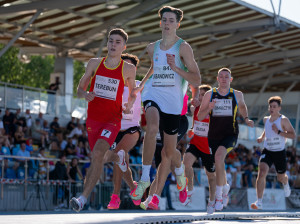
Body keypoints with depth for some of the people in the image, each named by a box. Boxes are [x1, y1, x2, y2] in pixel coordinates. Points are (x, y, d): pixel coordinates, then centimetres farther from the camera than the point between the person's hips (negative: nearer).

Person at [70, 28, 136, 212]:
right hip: (93, 119, 4)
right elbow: (80, 88, 10)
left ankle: (83, 198, -29)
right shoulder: (95, 64, 4)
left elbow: (133, 92, 15)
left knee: (98, 153, -25)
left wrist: (129, 105, -7)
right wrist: (85, 95, -13)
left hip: (112, 120, -4)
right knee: (97, 157, 13)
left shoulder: (128, 69, 0)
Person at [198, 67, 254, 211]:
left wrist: (246, 119, 11)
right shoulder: (210, 94, 2)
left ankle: (219, 195, -24)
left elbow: (242, 106, 28)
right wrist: (209, 108, -17)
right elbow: (199, 117, 1)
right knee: (219, 165, 16)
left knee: (219, 156, -30)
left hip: (230, 134, -2)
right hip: (214, 135, 3)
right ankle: (225, 187, 50)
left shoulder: (237, 95, 5)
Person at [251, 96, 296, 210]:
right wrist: (262, 137, 9)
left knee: (281, 177, 16)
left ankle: (286, 184, 58)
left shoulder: (283, 120, -12)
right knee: (261, 173, -21)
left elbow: (293, 135, -16)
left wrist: (278, 132, -25)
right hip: (267, 151, 3)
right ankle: (259, 202, -23)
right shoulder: (266, 119, 5)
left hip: (280, 152, -3)